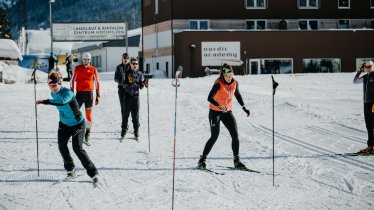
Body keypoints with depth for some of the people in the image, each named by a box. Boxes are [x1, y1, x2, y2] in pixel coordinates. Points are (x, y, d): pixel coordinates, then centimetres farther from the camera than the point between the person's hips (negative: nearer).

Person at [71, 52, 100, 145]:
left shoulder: (93, 70, 4)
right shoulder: (77, 68, 3)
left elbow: (97, 83, 8)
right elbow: (73, 81, 6)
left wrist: (98, 96, 5)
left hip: (89, 94, 1)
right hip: (79, 93, -1)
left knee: (89, 115, 3)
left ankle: (87, 137, 8)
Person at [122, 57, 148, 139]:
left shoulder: (139, 74, 5)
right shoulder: (127, 73, 0)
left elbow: (141, 87, 4)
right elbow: (124, 85, -6)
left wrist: (144, 84, -16)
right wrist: (129, 82, -24)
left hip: (136, 96, 1)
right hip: (127, 95, -1)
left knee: (135, 115, 3)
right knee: (126, 114, 0)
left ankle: (136, 132, 10)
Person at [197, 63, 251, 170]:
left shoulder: (235, 83, -3)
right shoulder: (218, 84, -21)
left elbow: (237, 95, 16)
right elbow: (210, 98, -29)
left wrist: (244, 108, 17)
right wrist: (219, 106, -44)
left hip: (227, 112, 6)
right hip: (215, 112, -6)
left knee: (235, 135, -3)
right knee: (214, 136, -12)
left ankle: (237, 161, 5)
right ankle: (202, 160, 0)